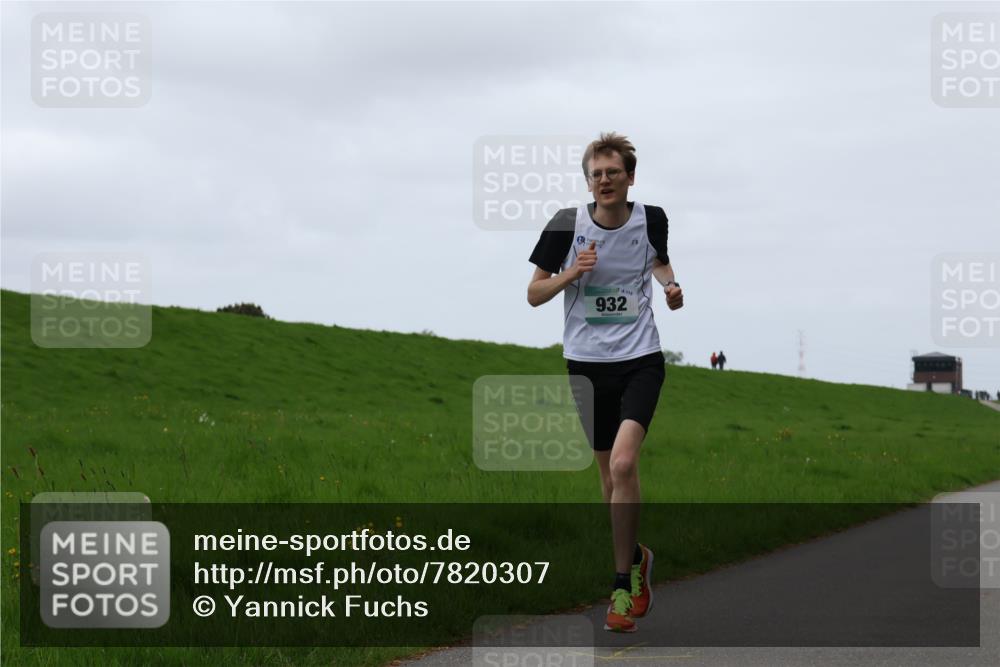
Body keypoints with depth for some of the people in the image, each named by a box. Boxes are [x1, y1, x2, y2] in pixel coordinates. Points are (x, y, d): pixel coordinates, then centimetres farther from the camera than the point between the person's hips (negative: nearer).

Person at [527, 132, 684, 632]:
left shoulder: (650, 219, -2)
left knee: (623, 463, -20)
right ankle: (635, 558, 36)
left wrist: (670, 284, 0)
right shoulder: (567, 224, -6)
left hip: (640, 359, -1)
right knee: (609, 473, 10)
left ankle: (622, 583, -13)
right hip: (587, 361, 1)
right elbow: (534, 294, 0)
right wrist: (572, 272, -17)